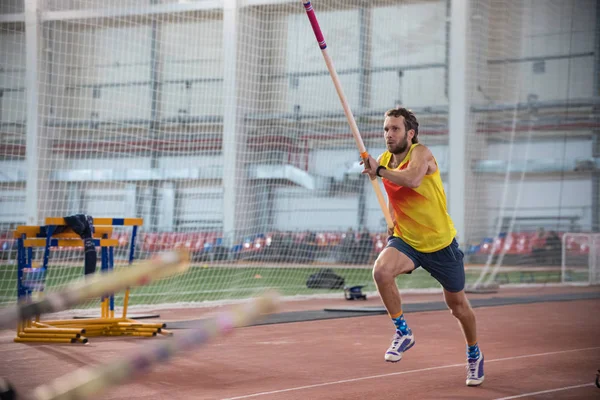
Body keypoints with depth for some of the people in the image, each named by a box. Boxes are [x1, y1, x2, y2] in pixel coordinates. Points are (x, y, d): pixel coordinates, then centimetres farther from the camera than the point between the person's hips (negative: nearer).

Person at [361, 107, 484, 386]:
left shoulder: (420, 153, -18)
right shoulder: (385, 161, 1)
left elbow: (412, 179, -42)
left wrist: (379, 170, -34)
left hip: (440, 243, -4)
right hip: (406, 241, 4)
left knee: (457, 304, 11)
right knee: (381, 271, -29)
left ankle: (474, 354, 39)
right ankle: (403, 332, -10)